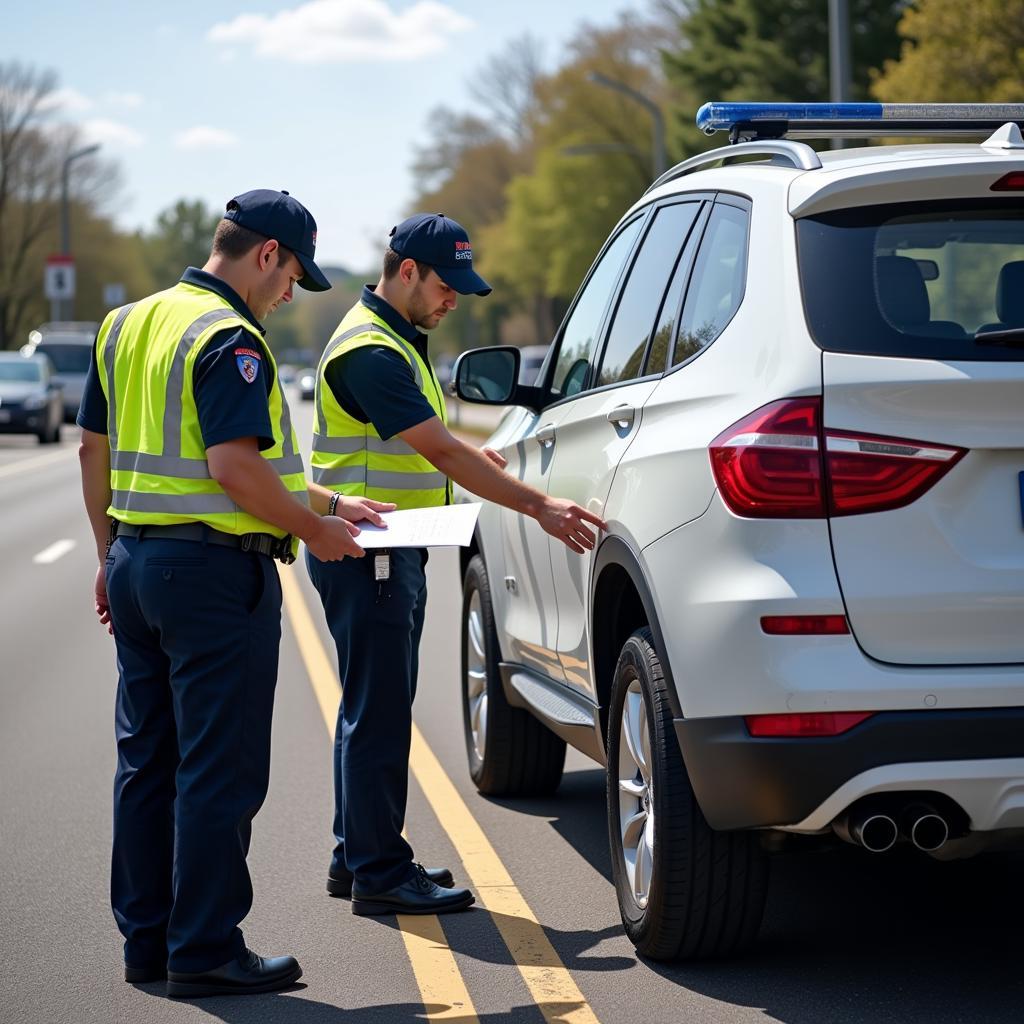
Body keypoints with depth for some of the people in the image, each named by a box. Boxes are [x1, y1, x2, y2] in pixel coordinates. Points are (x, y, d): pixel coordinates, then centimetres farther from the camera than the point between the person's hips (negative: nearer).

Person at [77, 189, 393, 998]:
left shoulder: (128, 324, 13)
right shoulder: (229, 339, -15)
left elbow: (95, 451, 17)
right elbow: (233, 467, -23)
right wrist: (314, 529, -11)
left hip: (136, 561, 9)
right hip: (215, 570, -9)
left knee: (147, 760, 14)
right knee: (219, 772, -2)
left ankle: (146, 938, 20)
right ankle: (205, 952, 2)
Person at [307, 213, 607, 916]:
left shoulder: (399, 341, 15)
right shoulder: (369, 350, -19)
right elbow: (441, 452, -25)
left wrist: (473, 456, 10)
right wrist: (537, 506, -26)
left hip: (392, 553, 11)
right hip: (367, 557, -11)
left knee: (375, 710, 15)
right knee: (378, 713, -6)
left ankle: (358, 857, 22)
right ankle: (379, 873, -1)